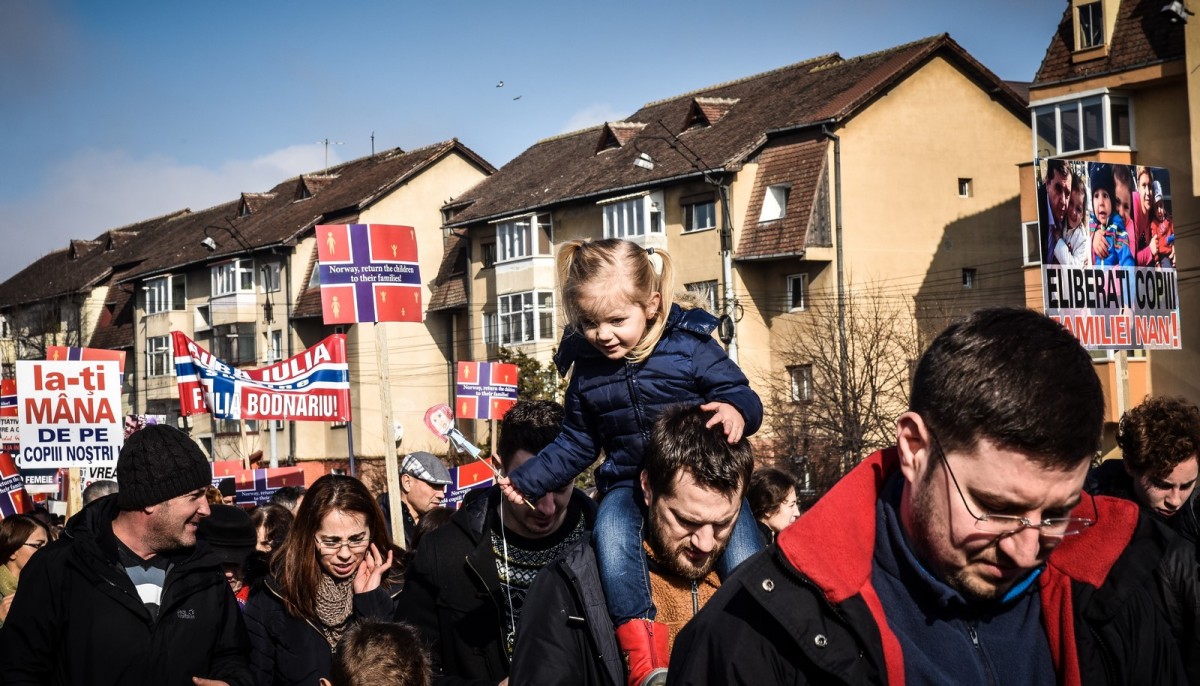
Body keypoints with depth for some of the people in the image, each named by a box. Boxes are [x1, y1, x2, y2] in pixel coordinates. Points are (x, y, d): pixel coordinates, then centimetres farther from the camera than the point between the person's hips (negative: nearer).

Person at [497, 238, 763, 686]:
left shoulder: (690, 347, -7)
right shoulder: (585, 369, 6)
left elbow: (740, 394, -7)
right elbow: (576, 444, 16)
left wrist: (738, 411, -31)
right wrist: (527, 480, 7)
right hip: (628, 482, 2)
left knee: (744, 555, -22)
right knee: (612, 537, -29)